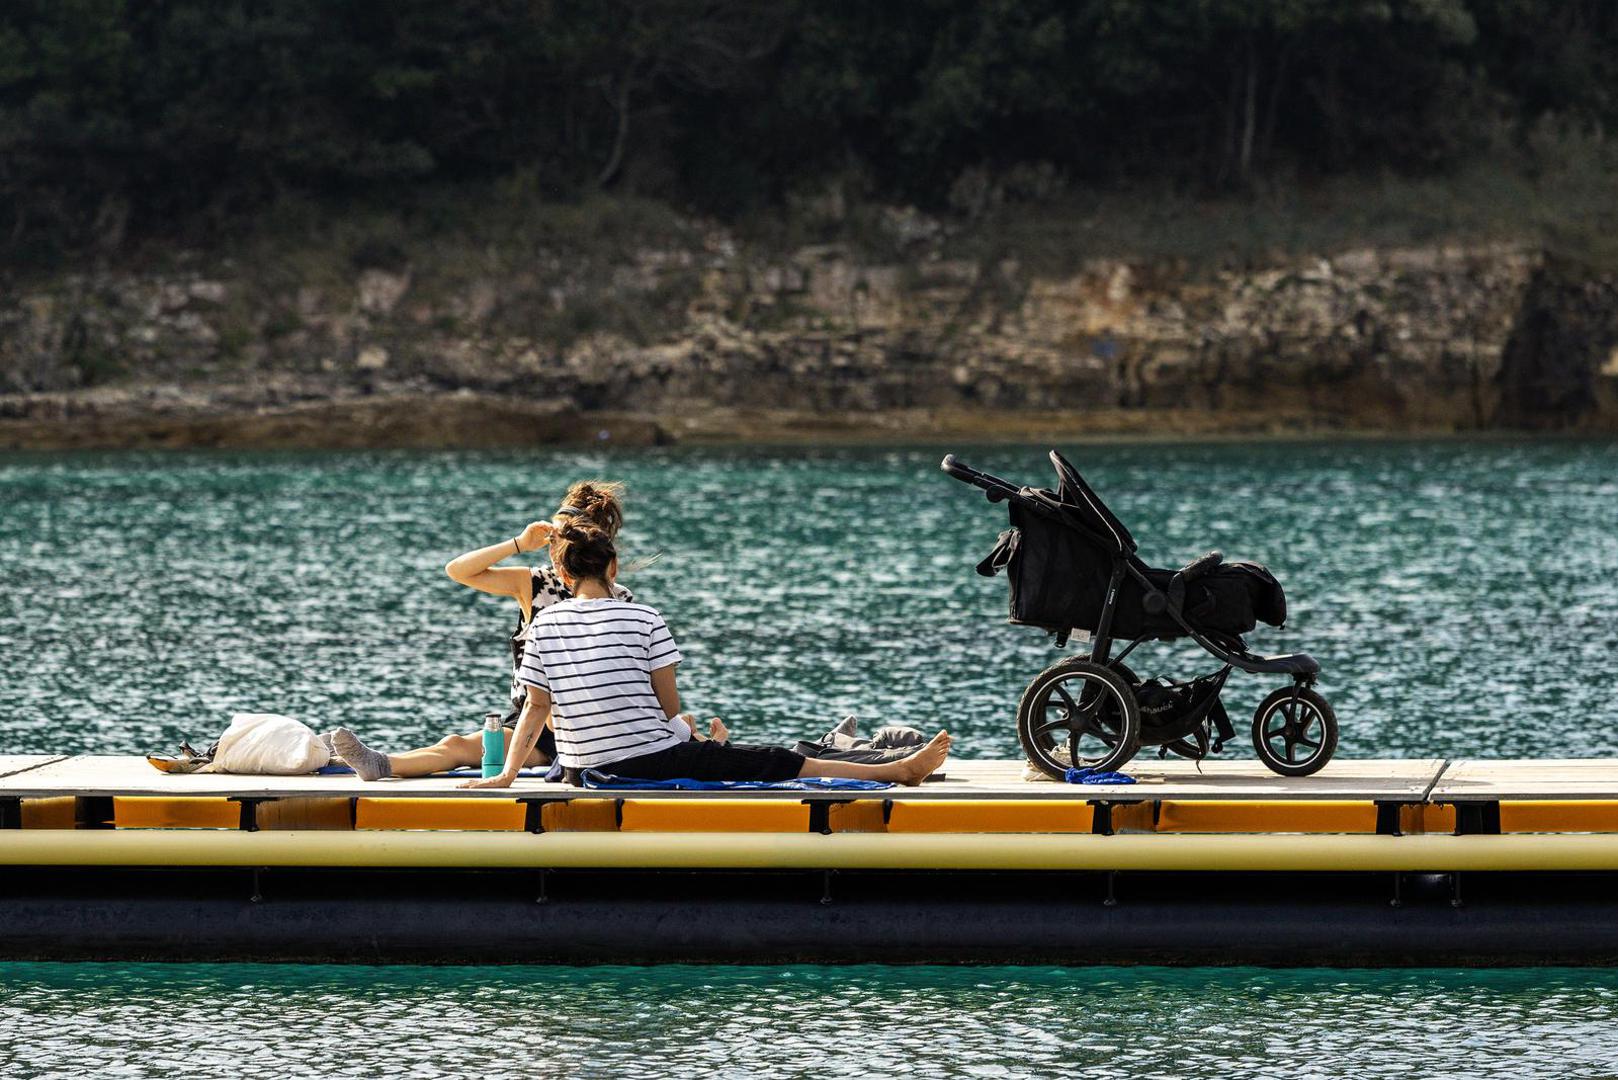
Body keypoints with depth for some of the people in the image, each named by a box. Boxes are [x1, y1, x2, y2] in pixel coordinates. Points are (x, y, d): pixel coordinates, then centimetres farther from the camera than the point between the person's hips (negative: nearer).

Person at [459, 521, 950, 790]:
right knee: (774, 763, 6)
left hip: (584, 771, 4)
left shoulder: (544, 625, 1)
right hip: (656, 759, -4)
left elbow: (536, 708, -1)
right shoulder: (643, 619, -7)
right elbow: (670, 704, -4)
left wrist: (506, 775, 7)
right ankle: (901, 770, 16)